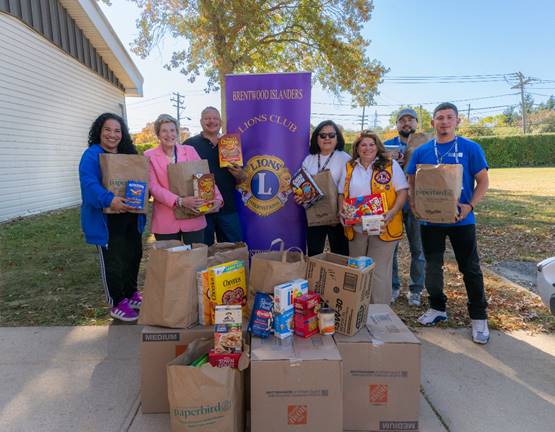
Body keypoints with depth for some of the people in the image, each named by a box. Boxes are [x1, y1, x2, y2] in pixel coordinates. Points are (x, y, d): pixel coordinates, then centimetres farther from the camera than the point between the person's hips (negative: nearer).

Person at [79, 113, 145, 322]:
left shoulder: (128, 154, 12)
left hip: (130, 217, 8)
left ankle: (131, 294, 37)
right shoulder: (92, 155, -11)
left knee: (134, 255, 17)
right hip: (106, 220, -7)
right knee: (113, 262, 1)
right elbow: (89, 183, -26)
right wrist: (109, 199, -41)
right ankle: (117, 304, 18)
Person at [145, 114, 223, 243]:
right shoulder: (150, 155, 3)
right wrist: (180, 201, -20)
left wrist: (217, 197, -11)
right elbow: (153, 186, -6)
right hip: (165, 221, -1)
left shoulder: (189, 150, 7)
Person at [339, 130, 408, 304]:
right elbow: (342, 193, 15)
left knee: (379, 271, -2)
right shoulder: (349, 168, 12)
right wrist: (342, 210, -4)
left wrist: (393, 212, -18)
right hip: (356, 228, 4)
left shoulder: (391, 165, 2)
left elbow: (402, 192, -3)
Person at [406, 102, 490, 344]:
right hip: (430, 220, 3)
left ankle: (479, 318, 19)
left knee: (471, 269, 5)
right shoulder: (421, 152, 4)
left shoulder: (470, 148, -2)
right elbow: (412, 183, 8)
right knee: (432, 267, 12)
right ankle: (437, 308, 31)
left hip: (461, 220, -2)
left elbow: (483, 181, -2)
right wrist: (413, 204, -10)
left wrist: (470, 206, -17)